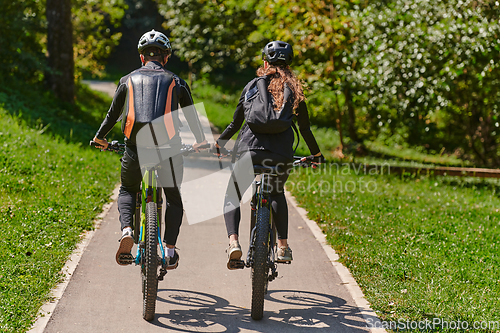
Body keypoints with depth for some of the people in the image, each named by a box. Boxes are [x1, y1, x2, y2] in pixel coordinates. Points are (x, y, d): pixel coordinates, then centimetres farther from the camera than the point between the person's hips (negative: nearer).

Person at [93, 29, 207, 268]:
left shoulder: (128, 80, 12)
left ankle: (127, 231, -2)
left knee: (127, 191, 24)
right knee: (174, 198, 19)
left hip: (135, 148, 1)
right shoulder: (176, 82, 11)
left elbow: (113, 113, 18)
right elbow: (191, 115, 18)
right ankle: (170, 250, 9)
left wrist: (100, 137, 35)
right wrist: (200, 142, 34)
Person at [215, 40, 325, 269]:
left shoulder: (253, 85, 8)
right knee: (277, 194, 29)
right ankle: (283, 246, 21)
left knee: (232, 197, 13)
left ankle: (233, 241, -12)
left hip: (250, 149, -2)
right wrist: (316, 154, 27)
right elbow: (305, 128, 12)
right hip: (282, 154, 2)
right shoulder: (293, 89, 9)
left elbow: (236, 123, 9)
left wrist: (219, 144, 25)